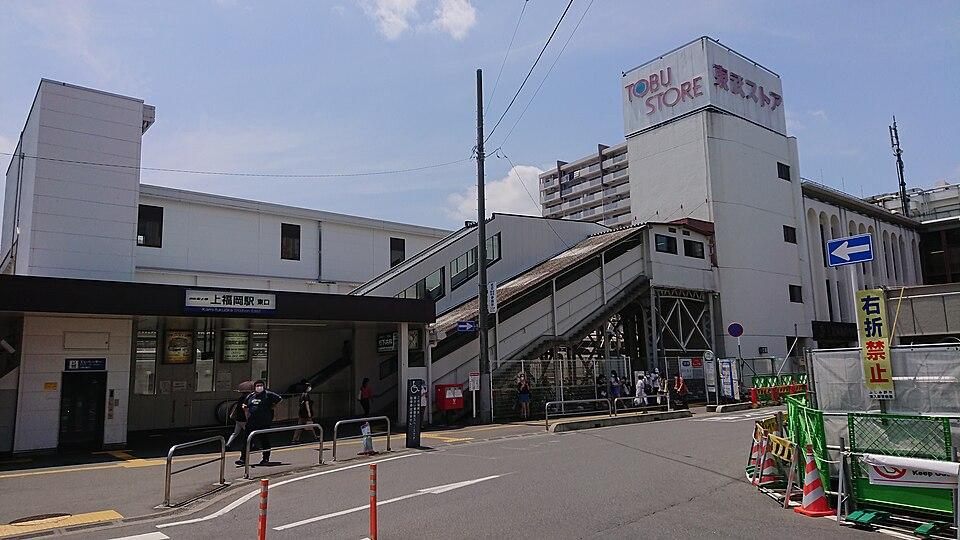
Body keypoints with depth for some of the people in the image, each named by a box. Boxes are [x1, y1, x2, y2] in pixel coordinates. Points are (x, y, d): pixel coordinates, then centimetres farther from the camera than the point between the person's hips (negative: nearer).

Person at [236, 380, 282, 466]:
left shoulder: (268, 394, -1)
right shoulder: (250, 396, 13)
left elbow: (280, 399, 0)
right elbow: (245, 405, 30)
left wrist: (273, 406, -2)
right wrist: (244, 407, 10)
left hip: (264, 423, -4)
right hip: (251, 423, 4)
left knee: (265, 441, 4)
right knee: (246, 441, 3)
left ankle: (266, 459, 15)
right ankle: (243, 458, 9)